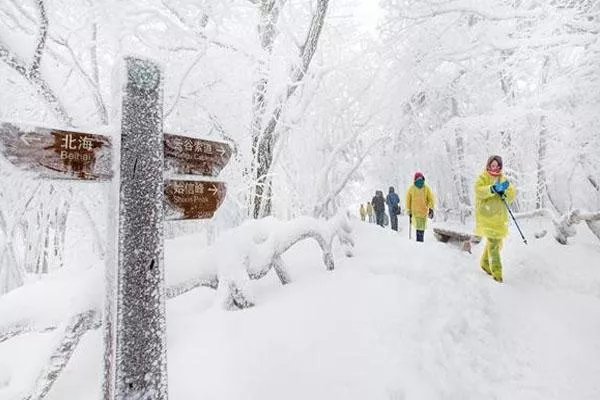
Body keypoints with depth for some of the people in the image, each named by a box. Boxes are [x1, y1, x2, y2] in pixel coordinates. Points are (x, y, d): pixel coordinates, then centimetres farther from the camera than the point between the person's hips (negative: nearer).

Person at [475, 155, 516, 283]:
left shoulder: (503, 178, 15)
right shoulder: (482, 177, -1)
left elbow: (512, 194, 3)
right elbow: (479, 191, -19)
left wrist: (506, 189, -17)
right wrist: (493, 189, -33)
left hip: (499, 216, 6)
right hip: (486, 215, -6)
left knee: (497, 241, 15)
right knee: (493, 241, -13)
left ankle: (485, 263, 35)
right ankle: (496, 271, -9)